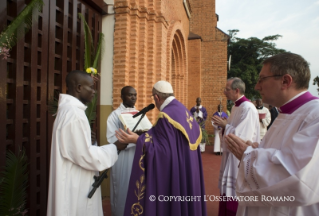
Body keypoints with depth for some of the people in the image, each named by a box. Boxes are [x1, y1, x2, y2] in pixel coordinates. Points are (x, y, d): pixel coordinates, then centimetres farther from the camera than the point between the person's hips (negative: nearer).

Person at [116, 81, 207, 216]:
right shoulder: (184, 110, 4)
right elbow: (196, 133, 14)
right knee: (183, 201, 22)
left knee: (170, 205, 7)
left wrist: (138, 140, -24)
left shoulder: (165, 116, -21)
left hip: (172, 173, -8)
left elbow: (163, 150, -23)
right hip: (186, 170, 9)